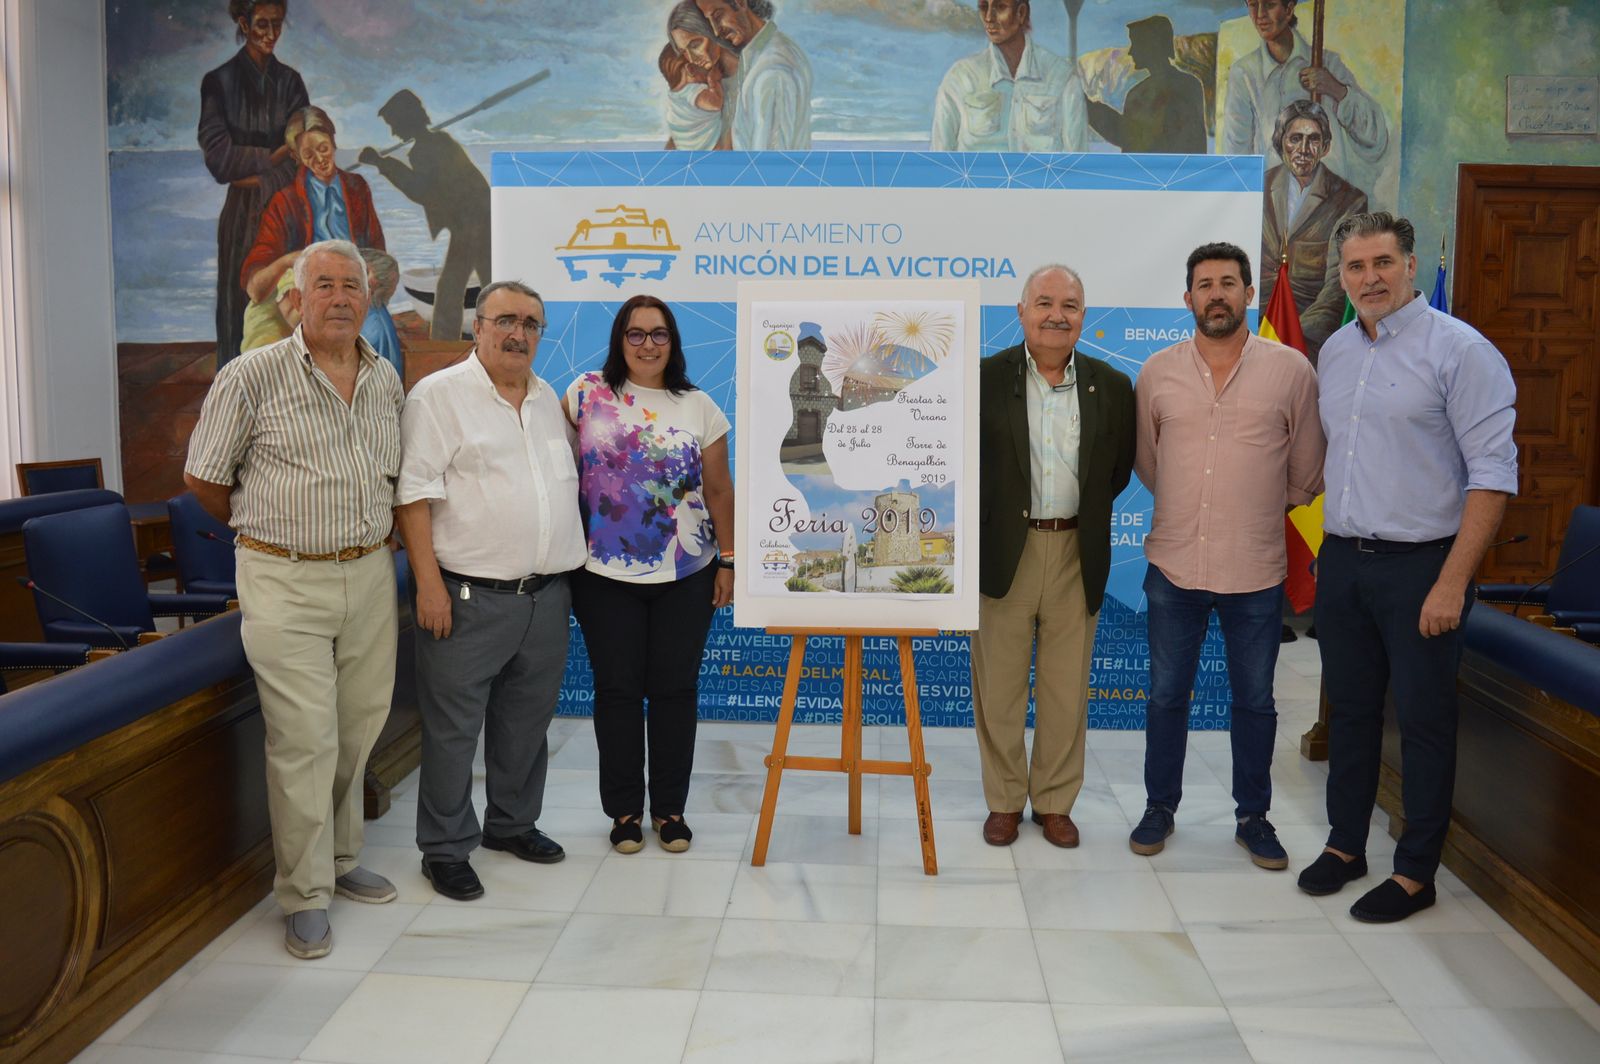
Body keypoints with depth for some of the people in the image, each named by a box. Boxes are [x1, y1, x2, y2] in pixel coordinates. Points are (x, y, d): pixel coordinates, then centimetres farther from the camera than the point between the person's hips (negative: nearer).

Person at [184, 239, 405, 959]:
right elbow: (203, 478, 1)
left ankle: (340, 860, 30)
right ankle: (305, 896, 9)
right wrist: (267, 528, 9)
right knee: (304, 740, -5)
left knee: (357, 732, 13)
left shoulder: (386, 380, 9)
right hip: (285, 582, -5)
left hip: (370, 575, 5)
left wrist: (374, 531, 11)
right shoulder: (252, 376, -6)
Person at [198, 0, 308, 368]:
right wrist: (274, 156, -7)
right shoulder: (220, 82, 0)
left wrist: (263, 178, -11)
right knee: (241, 300, -2)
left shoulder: (289, 81, 10)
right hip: (242, 213, -2)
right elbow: (218, 155, -7)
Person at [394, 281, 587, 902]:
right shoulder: (439, 395, -6)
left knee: (527, 723, 17)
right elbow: (414, 494, -11)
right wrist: (429, 584, -17)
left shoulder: (549, 400, 15)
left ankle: (512, 824, 34)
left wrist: (570, 572, 18)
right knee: (453, 729, 2)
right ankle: (445, 849, 16)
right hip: (469, 596, -6)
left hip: (546, 595, 7)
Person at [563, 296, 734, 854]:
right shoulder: (588, 393, 2)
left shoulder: (699, 407, 5)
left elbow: (719, 490, 7)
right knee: (617, 689, 5)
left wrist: (728, 561, 4)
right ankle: (624, 809, 20)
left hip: (685, 576, 1)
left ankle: (670, 807, 21)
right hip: (605, 576, -1)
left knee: (675, 688, 5)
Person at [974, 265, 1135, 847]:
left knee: (1067, 690, 10)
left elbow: (1118, 471, 13)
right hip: (1003, 552, -1)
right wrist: (987, 518, 0)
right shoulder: (984, 379, -4)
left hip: (1077, 554, 2)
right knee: (998, 687, 7)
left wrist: (1079, 513, 7)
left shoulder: (1111, 387, 3)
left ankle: (1055, 802, 27)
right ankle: (1004, 802, 24)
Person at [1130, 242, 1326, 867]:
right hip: (1174, 565, 1)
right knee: (1166, 695, 11)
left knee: (1255, 701, 11)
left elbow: (1307, 471, 7)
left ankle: (1253, 817, 28)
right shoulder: (1157, 372, 2)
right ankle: (1159, 808, 28)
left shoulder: (1290, 370, -3)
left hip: (1256, 572, -1)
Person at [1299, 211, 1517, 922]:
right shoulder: (1335, 352, 10)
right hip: (1342, 561, 6)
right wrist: (1328, 547, 12)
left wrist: (1452, 582, -18)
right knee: (1350, 709, 15)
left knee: (1424, 719, 4)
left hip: (1419, 563, -6)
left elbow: (1493, 474, -14)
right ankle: (1345, 845, 30)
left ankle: (1416, 872, 17)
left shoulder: (1459, 349, -10)